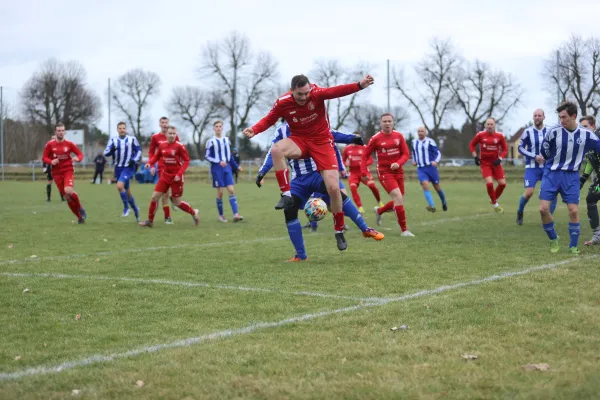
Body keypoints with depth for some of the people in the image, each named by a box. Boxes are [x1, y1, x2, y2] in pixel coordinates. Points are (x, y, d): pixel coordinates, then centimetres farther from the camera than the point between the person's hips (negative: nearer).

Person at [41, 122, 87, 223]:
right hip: (57, 173, 2)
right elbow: (44, 158, 5)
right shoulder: (50, 145, -1)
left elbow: (80, 154, 5)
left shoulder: (69, 144, -2)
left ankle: (80, 208, -1)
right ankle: (80, 217, 14)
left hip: (68, 171, -2)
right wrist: (51, 161, -16)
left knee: (68, 191, -28)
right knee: (67, 197, 0)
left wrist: (78, 158, -19)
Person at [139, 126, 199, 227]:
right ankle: (150, 221, 12)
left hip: (176, 177, -5)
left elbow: (186, 161, -11)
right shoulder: (162, 145, 0)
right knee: (154, 197, -1)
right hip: (165, 175, 5)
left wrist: (179, 174, -19)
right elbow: (156, 156, 12)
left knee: (176, 202, 2)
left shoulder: (179, 146, -13)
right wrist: (150, 163, -8)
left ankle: (194, 213, 24)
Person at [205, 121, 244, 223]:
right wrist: (219, 162, -18)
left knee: (231, 190, -7)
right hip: (217, 168, -4)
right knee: (220, 192, -1)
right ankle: (221, 215, 12)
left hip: (227, 167, 4)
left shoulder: (226, 140, 12)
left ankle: (236, 214, -13)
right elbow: (207, 157, -6)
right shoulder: (211, 141, -3)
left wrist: (236, 166, 20)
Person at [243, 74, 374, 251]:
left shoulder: (316, 93, -19)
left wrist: (360, 85, -48)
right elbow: (269, 119, -1)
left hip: (322, 141, -1)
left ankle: (339, 231, 11)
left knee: (333, 188, -9)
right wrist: (254, 130, -21)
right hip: (299, 140, 1)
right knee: (276, 149, -34)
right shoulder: (282, 103, -14)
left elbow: (337, 91, -32)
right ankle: (286, 196, -24)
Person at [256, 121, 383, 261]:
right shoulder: (282, 131, 3)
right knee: (289, 211, -8)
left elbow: (331, 136, 0)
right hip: (298, 179, 3)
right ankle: (300, 255, 5)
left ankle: (365, 229, -13)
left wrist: (351, 138, -15)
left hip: (318, 172, -3)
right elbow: (273, 153, 1)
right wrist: (262, 171, -12)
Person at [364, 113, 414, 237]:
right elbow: (365, 155, 2)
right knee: (398, 198, -20)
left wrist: (398, 163, -17)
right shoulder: (376, 138, -6)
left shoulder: (399, 136, 2)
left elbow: (406, 154, 2)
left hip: (398, 171, 5)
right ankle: (404, 230, -13)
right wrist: (364, 171, -9)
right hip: (384, 172, -5)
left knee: (398, 202, 10)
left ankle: (379, 211, 40)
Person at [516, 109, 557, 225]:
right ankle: (520, 212, 15)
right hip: (532, 167, -3)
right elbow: (520, 148, -4)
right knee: (529, 192, -14)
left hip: (546, 167, 3)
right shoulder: (528, 132, -7)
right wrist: (534, 156, -15)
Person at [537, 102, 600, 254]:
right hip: (552, 174, -1)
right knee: (543, 208, -9)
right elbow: (544, 154, 2)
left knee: (573, 211, -5)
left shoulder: (586, 135, -6)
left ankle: (573, 246, 11)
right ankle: (553, 239, 15)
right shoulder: (553, 132, -11)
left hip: (571, 176, 1)